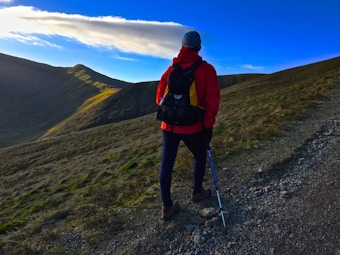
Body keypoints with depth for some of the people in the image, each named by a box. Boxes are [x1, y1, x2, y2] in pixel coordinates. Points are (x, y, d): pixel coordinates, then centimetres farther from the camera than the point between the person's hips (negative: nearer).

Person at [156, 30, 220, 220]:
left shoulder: (171, 69, 5)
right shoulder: (206, 69, -4)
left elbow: (159, 98, 9)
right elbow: (212, 100, -9)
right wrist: (208, 126, -2)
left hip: (169, 126, 2)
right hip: (193, 127, -2)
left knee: (166, 165, 9)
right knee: (200, 157, 24)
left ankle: (167, 207, 16)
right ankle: (197, 192, 40)